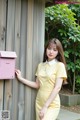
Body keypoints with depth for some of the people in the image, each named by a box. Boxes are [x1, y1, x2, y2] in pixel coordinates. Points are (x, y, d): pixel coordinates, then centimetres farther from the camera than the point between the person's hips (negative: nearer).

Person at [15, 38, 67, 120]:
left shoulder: (60, 65, -8)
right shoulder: (40, 65, 7)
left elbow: (57, 88, -13)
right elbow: (37, 85, 8)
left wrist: (45, 106, -16)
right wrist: (21, 78, 1)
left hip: (52, 105, -5)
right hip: (39, 103, 5)